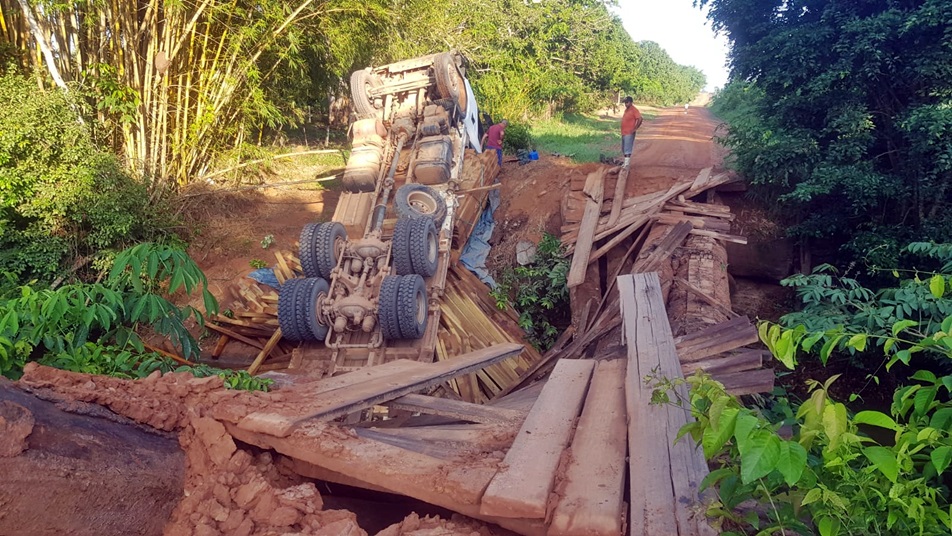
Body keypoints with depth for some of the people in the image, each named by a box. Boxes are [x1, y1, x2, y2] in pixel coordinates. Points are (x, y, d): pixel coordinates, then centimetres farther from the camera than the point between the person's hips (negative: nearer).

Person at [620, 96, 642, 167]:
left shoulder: (634, 110, -12)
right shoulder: (626, 110, 15)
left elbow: (640, 119, -21)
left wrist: (635, 128, -18)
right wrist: (622, 131, 16)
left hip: (629, 133, -9)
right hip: (623, 133, 9)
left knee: (627, 150, -12)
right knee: (623, 149, 16)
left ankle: (626, 165, -14)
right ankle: (625, 162, 27)